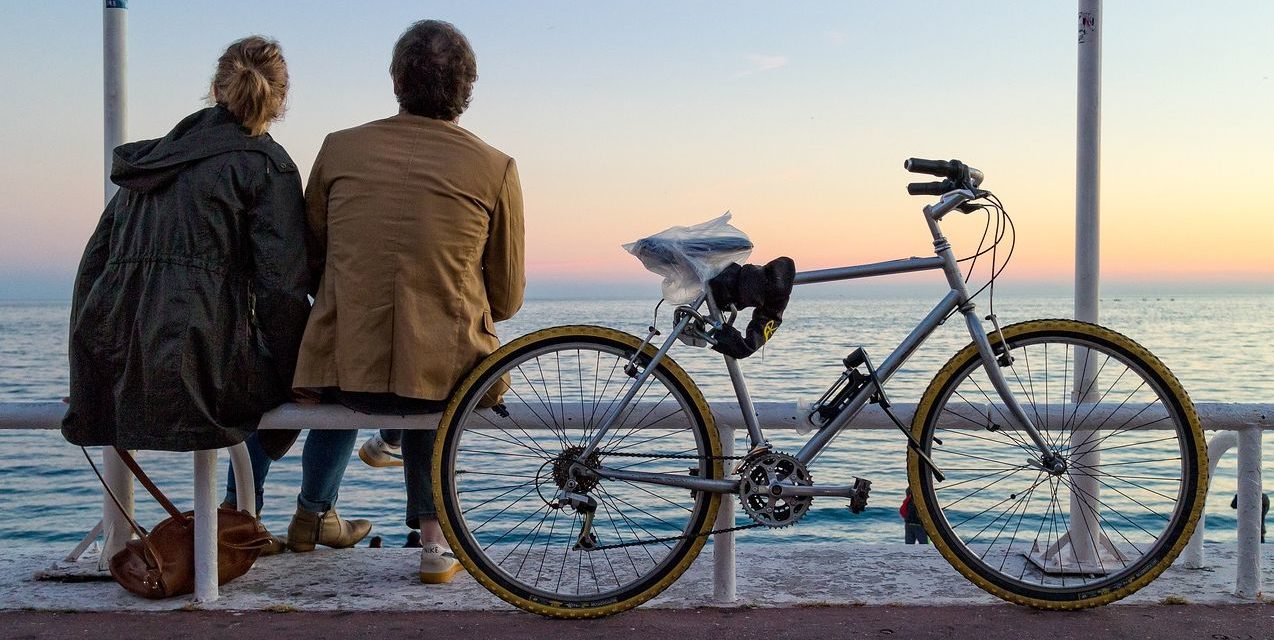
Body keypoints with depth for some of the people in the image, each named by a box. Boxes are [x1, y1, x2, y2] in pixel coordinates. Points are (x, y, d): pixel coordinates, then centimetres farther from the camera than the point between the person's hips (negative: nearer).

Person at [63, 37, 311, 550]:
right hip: (199, 366, -7)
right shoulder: (265, 163, -2)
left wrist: (88, 371, 25)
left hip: (116, 372, 7)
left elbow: (93, 265, 19)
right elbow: (282, 287, -9)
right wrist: (301, 377, 2)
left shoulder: (149, 158, 19)